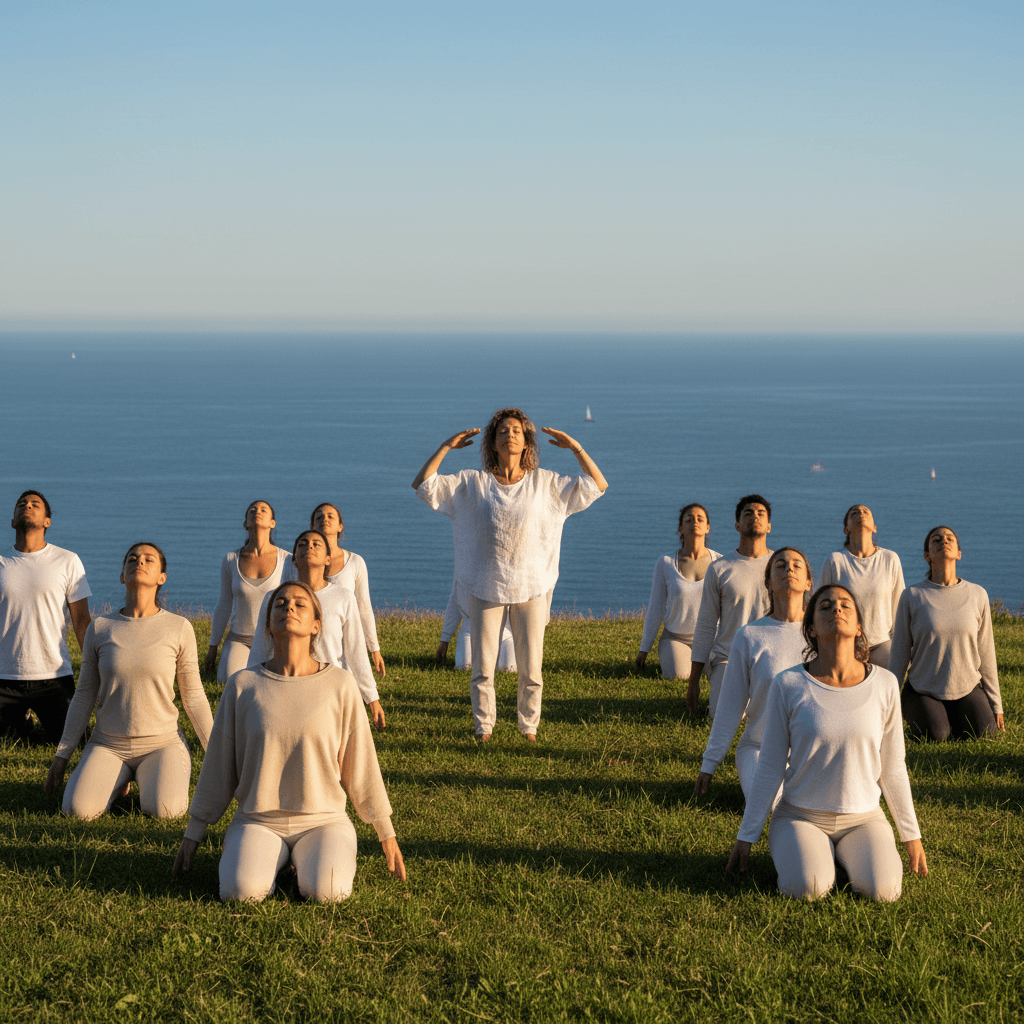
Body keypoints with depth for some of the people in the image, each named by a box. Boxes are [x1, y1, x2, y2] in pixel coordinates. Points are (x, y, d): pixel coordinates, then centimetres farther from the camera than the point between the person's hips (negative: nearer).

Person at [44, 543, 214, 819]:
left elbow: (194, 697, 2)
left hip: (162, 743, -1)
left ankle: (156, 776, 6)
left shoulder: (179, 628, -4)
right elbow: (84, 696, 6)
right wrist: (61, 757, 4)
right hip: (109, 744, 1)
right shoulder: (100, 628, 0)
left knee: (166, 811, -30)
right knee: (78, 810, -24)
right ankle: (116, 777, 9)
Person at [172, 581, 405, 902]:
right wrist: (193, 834, 8)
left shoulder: (340, 685, -3)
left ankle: (311, 859, 6)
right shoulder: (243, 685, -1)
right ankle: (254, 856, 7)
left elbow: (360, 765, 4)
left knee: (326, 891, -30)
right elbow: (218, 766, 6)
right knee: (241, 891, -29)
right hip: (257, 823, 0)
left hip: (323, 821, 0)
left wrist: (387, 835, 6)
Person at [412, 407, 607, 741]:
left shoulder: (544, 482, 4)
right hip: (485, 586, 0)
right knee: (482, 668, 5)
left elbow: (598, 485, 4)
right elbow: (422, 484, -2)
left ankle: (529, 727, 21)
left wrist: (575, 447, -2)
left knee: (531, 669, 5)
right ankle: (484, 728, 20)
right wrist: (446, 446, -5)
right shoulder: (472, 482, 2)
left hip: (531, 587, 0)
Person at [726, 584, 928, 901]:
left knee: (883, 891, -25)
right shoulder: (788, 685, -10)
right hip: (801, 816, -1)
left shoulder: (884, 685, -5)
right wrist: (746, 837, 0)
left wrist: (911, 836, 9)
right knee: (806, 889, -29)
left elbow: (892, 768, 6)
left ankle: (853, 854, 8)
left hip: (862, 818, 2)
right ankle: (804, 852, 6)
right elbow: (769, 768, -2)